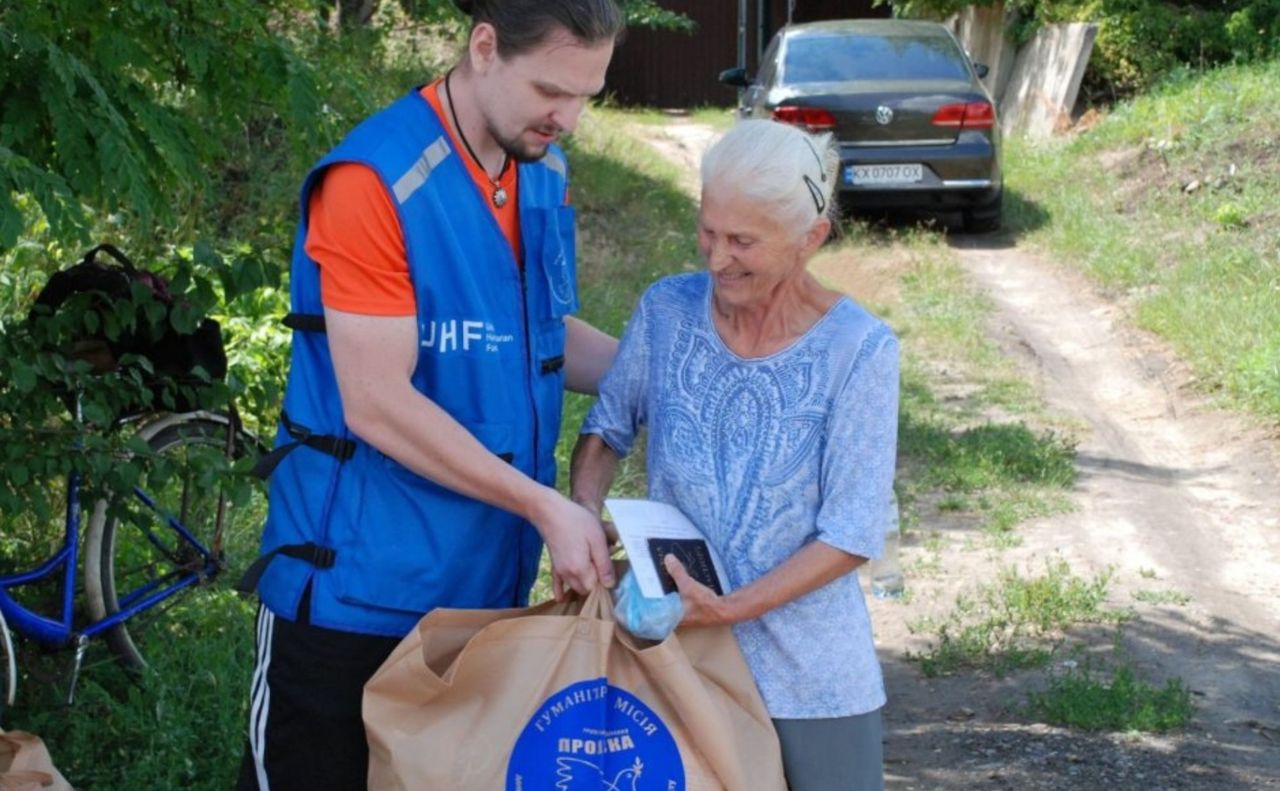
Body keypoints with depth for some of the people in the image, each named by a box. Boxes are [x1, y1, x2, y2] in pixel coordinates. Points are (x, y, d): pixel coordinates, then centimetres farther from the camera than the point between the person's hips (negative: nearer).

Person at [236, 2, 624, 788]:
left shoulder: (546, 174, 4)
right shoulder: (375, 183, -19)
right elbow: (377, 405, -22)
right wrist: (544, 507, -21)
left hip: (487, 580, 7)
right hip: (360, 586, -7)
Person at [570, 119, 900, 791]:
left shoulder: (858, 351, -15)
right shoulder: (667, 312, -6)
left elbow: (852, 536, -14)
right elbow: (607, 429, 9)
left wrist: (730, 609, -22)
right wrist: (584, 515, -10)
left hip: (809, 679, -2)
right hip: (673, 656, 2)